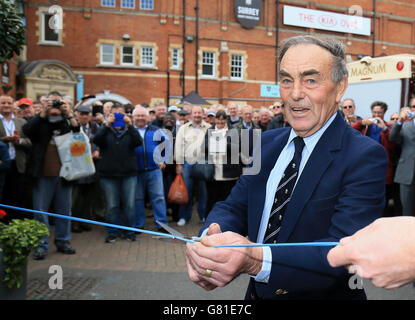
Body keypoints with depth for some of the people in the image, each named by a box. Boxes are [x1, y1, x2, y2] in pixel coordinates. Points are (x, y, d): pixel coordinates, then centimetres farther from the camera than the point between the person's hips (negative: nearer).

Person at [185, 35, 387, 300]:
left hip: (323, 295, -4)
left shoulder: (366, 157, -20)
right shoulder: (266, 142, -1)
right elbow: (234, 206, -4)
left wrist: (256, 259, -43)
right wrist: (208, 238, -27)